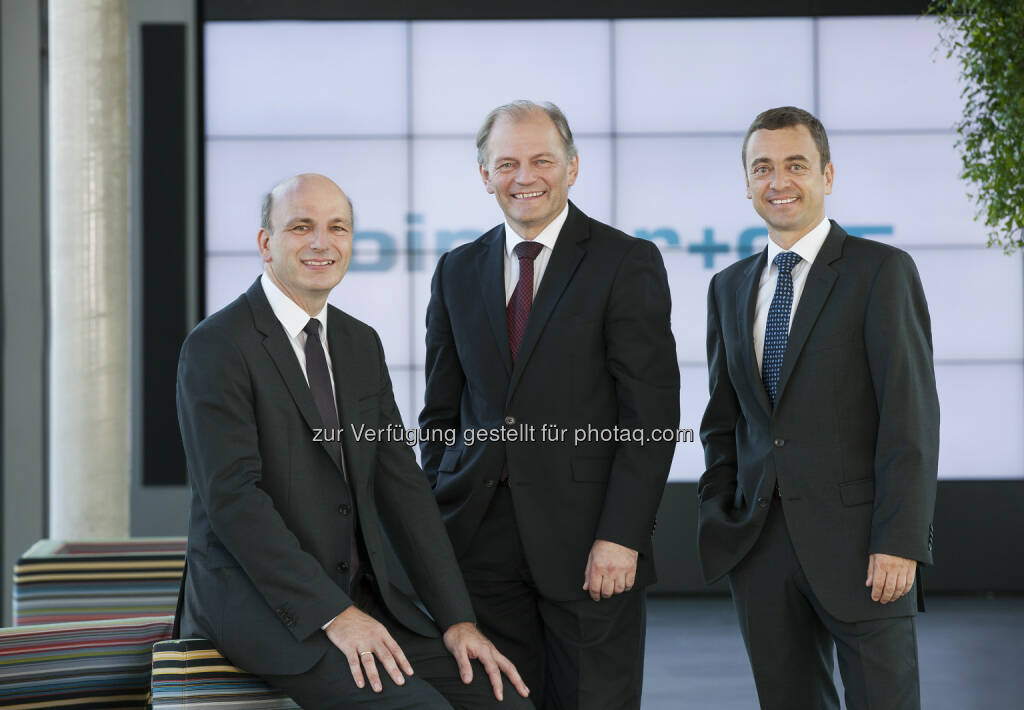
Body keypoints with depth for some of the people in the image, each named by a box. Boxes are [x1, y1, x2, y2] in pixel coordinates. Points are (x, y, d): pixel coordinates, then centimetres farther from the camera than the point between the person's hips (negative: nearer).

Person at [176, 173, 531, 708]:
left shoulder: (361, 344, 13)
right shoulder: (217, 346, -9)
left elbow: (400, 484, 9)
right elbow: (233, 495, -18)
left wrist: (457, 619, 0)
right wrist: (331, 615, -23)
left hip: (359, 597, 7)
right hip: (260, 601, -7)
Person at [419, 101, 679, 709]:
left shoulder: (629, 263, -2)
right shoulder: (458, 273, 13)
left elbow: (650, 414, -7)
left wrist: (621, 536, -14)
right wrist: (433, 524, 7)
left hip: (590, 543, -3)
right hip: (482, 539, 4)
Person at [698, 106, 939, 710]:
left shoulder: (881, 271, -3)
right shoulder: (730, 287, 14)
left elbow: (910, 416, -9)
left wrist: (899, 541, -16)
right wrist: (719, 519, 7)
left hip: (858, 544, -5)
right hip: (760, 543, 5)